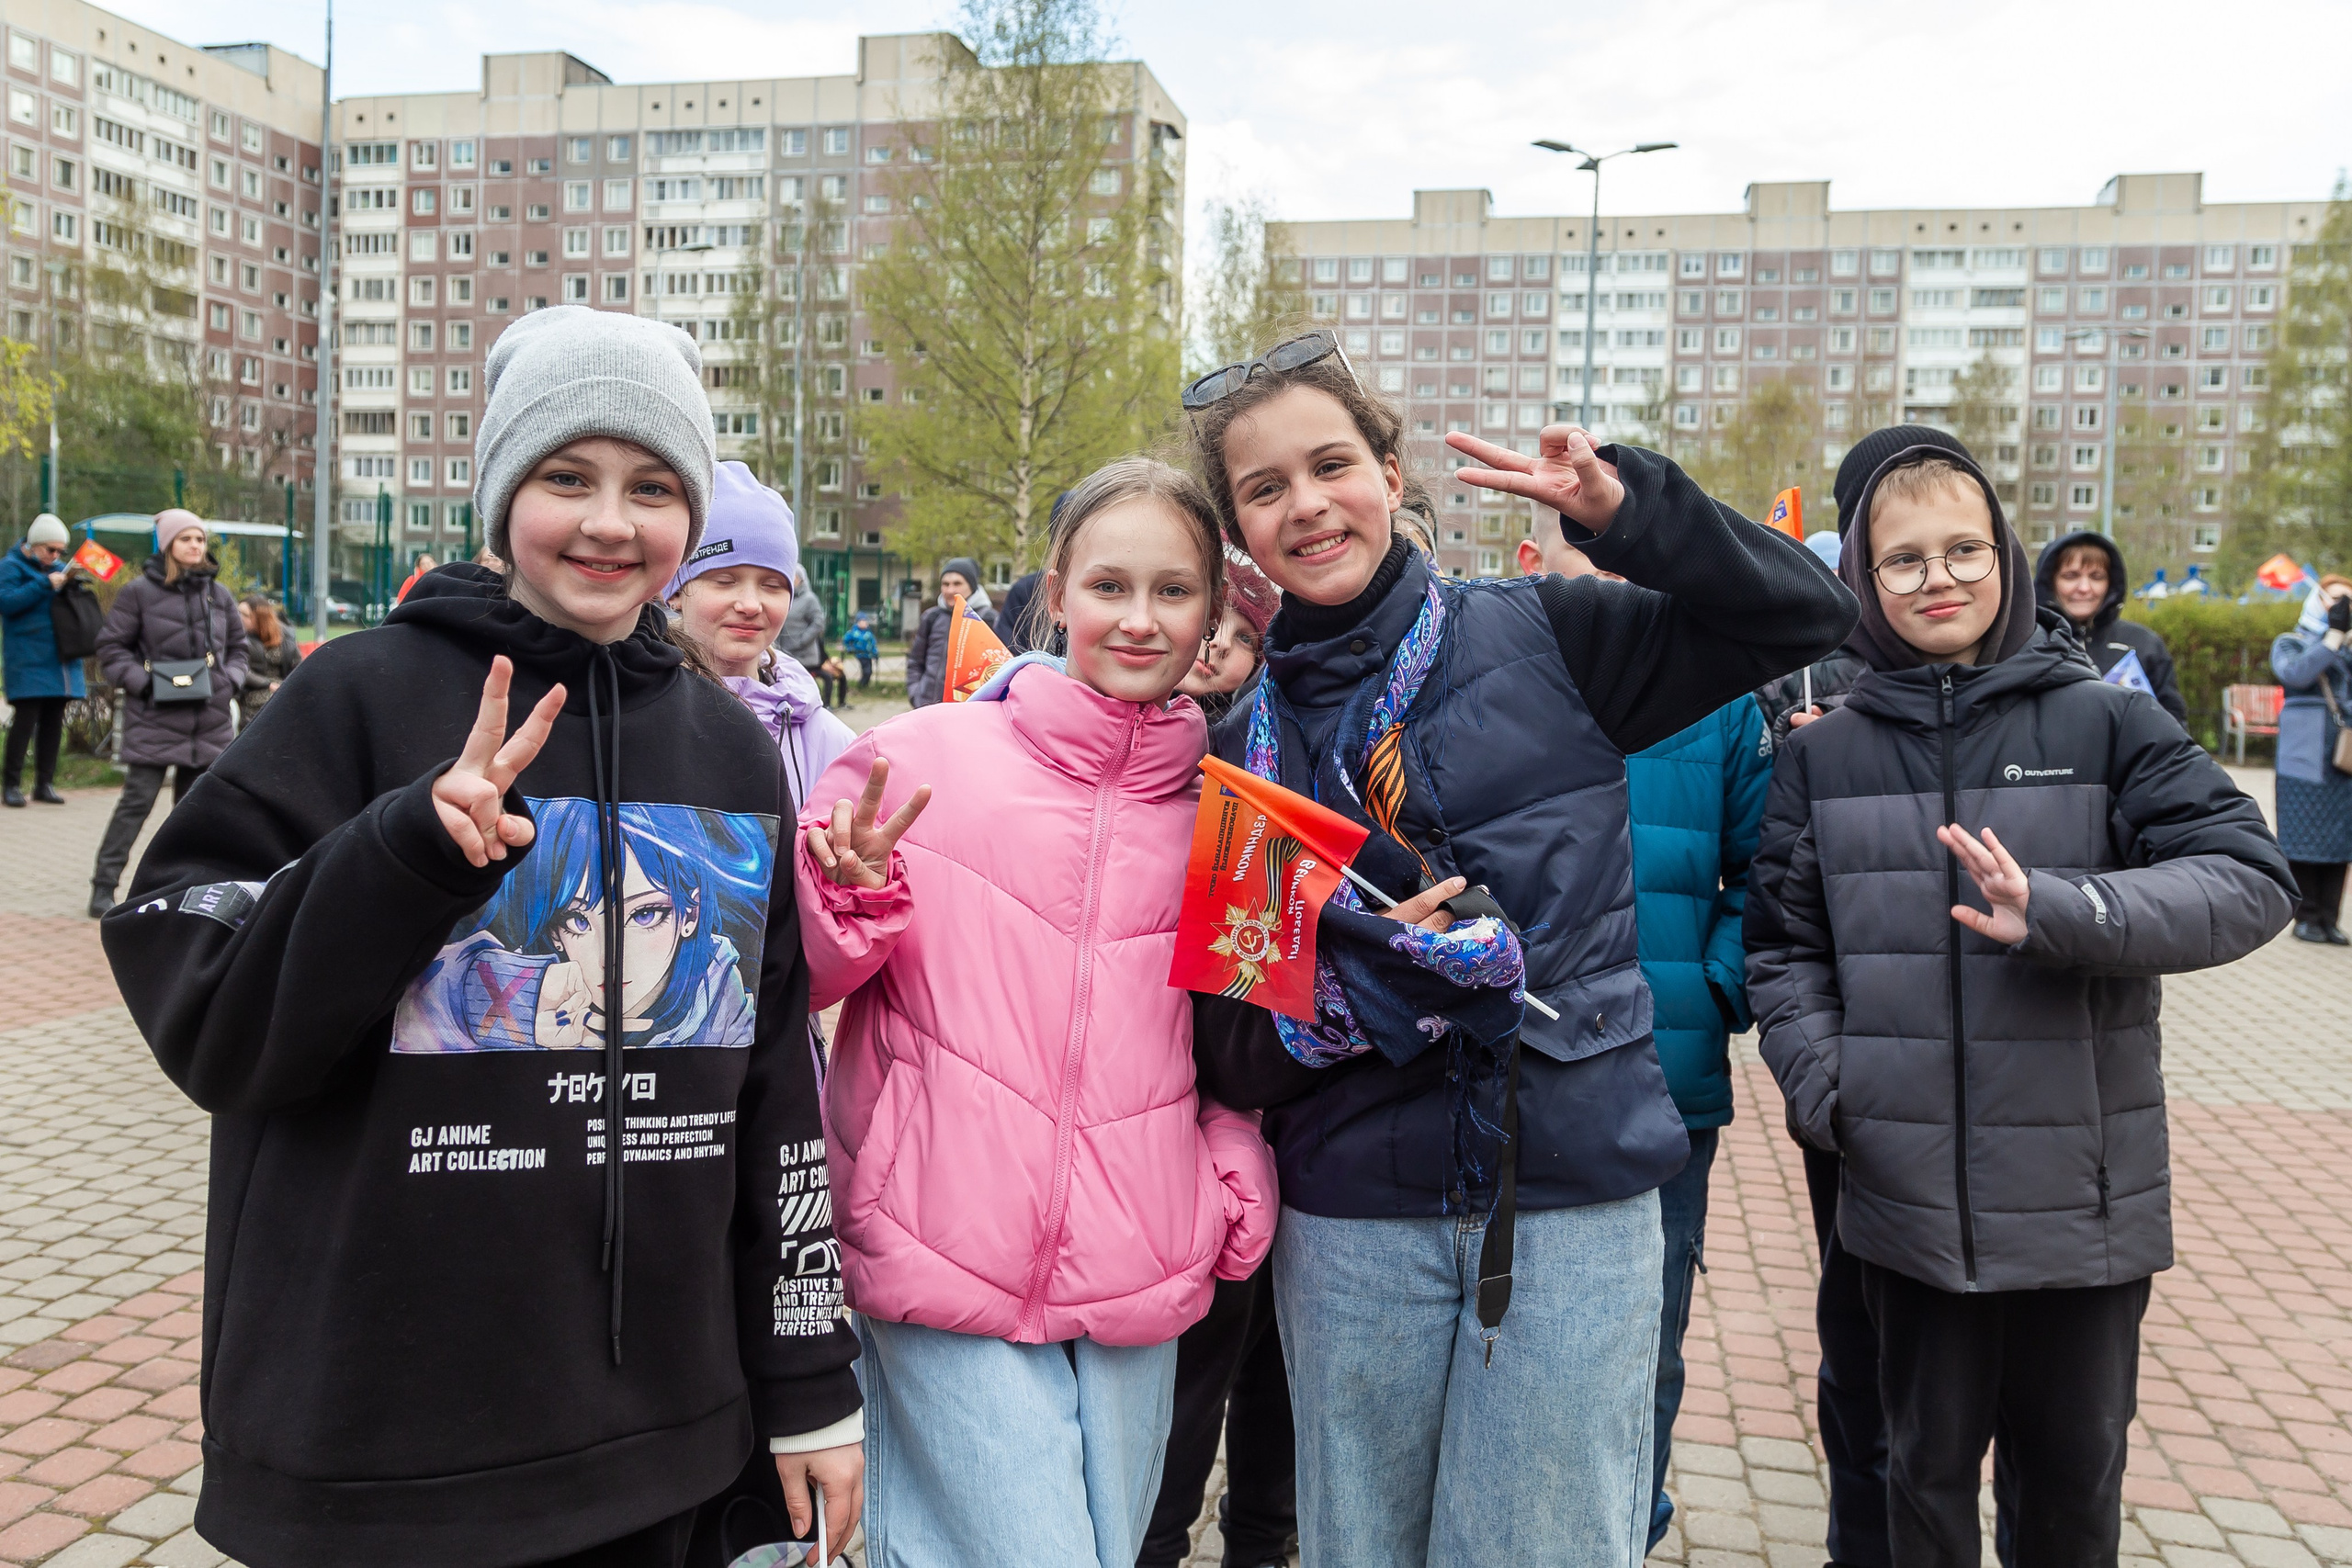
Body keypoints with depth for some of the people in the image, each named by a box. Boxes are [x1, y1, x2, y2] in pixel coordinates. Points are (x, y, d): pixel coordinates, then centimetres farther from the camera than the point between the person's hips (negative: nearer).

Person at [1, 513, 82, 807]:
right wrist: (45, 584, -19)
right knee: (26, 718, -9)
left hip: (60, 660, 6)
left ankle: (45, 783, 12)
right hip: (29, 659, -6)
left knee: (53, 721, 6)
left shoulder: (59, 568, 18)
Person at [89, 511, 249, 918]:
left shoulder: (217, 593, 10)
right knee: (137, 800, -7)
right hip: (155, 719, -4)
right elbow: (111, 647, -1)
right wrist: (143, 682, -14)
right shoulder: (140, 591, -3)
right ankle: (104, 884, 2)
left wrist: (231, 680, 1)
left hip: (211, 720, 4)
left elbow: (237, 644, 19)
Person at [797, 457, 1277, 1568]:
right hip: (948, 1264, -4)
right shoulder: (923, 756, -5)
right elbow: (792, 977, 2)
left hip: (1136, 1279, 4)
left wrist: (1238, 1175, 1)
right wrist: (856, 897, -18)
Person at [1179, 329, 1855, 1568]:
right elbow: (1226, 1043, 2)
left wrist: (1625, 510, -12)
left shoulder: (1543, 640, -1)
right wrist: (1360, 987, -17)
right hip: (1352, 1230, 2)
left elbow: (1803, 617, 0)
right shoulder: (1239, 751, 3)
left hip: (1578, 1205, -2)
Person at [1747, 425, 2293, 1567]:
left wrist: (2059, 914, -24)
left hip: (2086, 1198, -1)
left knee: (2076, 1472, 17)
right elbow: (1785, 948, 6)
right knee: (1928, 1468, 16)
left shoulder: (2104, 724, -3)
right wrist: (1819, 1082, -9)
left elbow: (2250, 880, -9)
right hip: (1911, 1192, 1)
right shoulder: (1824, 754, 3)